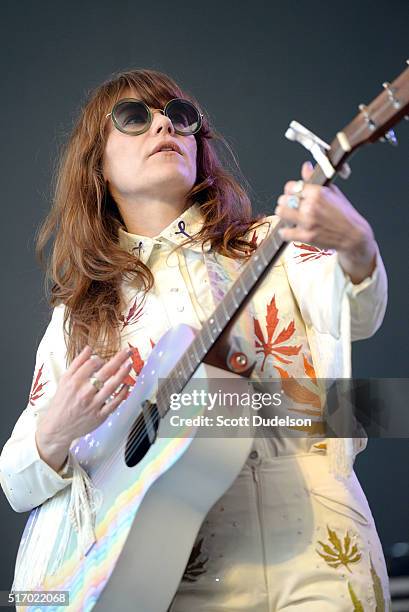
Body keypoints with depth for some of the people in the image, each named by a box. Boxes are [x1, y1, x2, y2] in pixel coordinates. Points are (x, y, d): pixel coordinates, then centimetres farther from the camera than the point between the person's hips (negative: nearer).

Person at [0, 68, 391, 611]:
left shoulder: (271, 242, 8)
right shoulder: (79, 314, 11)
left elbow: (357, 317, -14)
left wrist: (355, 248, -36)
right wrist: (55, 433, -13)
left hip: (314, 552, -1)